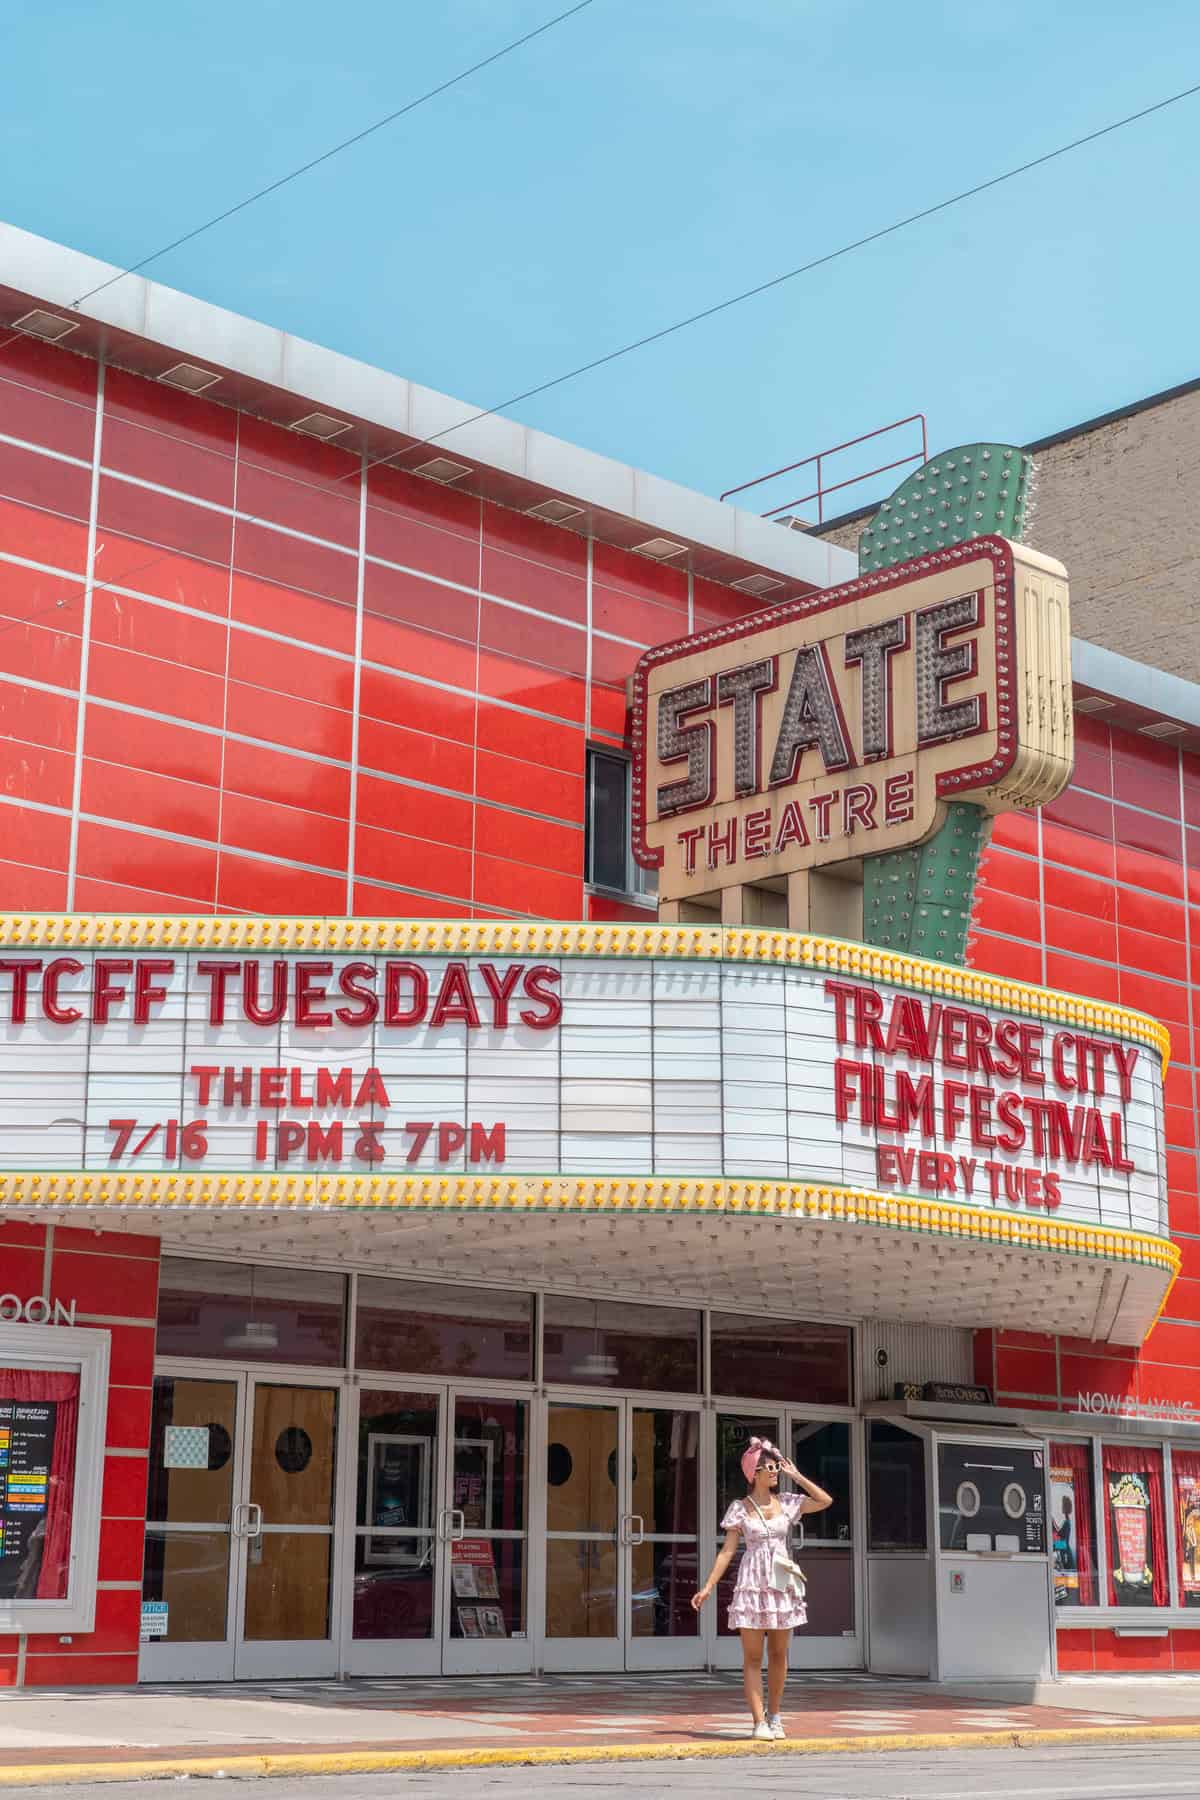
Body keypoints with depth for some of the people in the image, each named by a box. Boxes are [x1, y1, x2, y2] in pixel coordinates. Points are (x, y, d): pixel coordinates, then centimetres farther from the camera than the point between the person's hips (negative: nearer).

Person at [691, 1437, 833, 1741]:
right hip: (752, 1584, -2)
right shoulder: (740, 1508, 1)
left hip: (782, 1583, 2)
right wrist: (708, 1586, -7)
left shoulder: (786, 1503, 7)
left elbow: (825, 1501, 1)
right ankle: (759, 1722, -3)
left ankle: (774, 1716, 21)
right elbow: (727, 1550, 0)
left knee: (778, 1654, 7)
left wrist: (797, 1476, 1)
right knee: (752, 1657, -4)